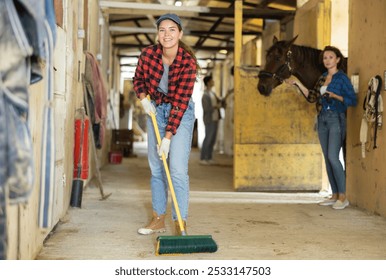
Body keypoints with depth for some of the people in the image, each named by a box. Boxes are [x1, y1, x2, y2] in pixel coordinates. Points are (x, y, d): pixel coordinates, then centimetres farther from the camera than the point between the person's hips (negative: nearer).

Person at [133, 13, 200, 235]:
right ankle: (159, 220, 18)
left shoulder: (188, 62, -24)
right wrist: (144, 98, -11)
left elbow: (180, 102, -25)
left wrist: (168, 137, -27)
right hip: (156, 110, 4)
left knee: (178, 169, -12)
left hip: (180, 113, -4)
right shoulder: (148, 54, -13)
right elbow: (138, 79, 8)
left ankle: (180, 224, -8)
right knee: (156, 167, 8)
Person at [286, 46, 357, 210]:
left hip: (336, 119, -7)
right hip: (322, 119, 7)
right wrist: (298, 84, 8)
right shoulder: (322, 78, 14)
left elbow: (352, 100, -8)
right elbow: (312, 97, 15)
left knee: (333, 157, -14)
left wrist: (334, 95, -20)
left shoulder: (342, 78, -5)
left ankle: (343, 197, -7)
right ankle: (335, 196, 14)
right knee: (327, 159, 7)